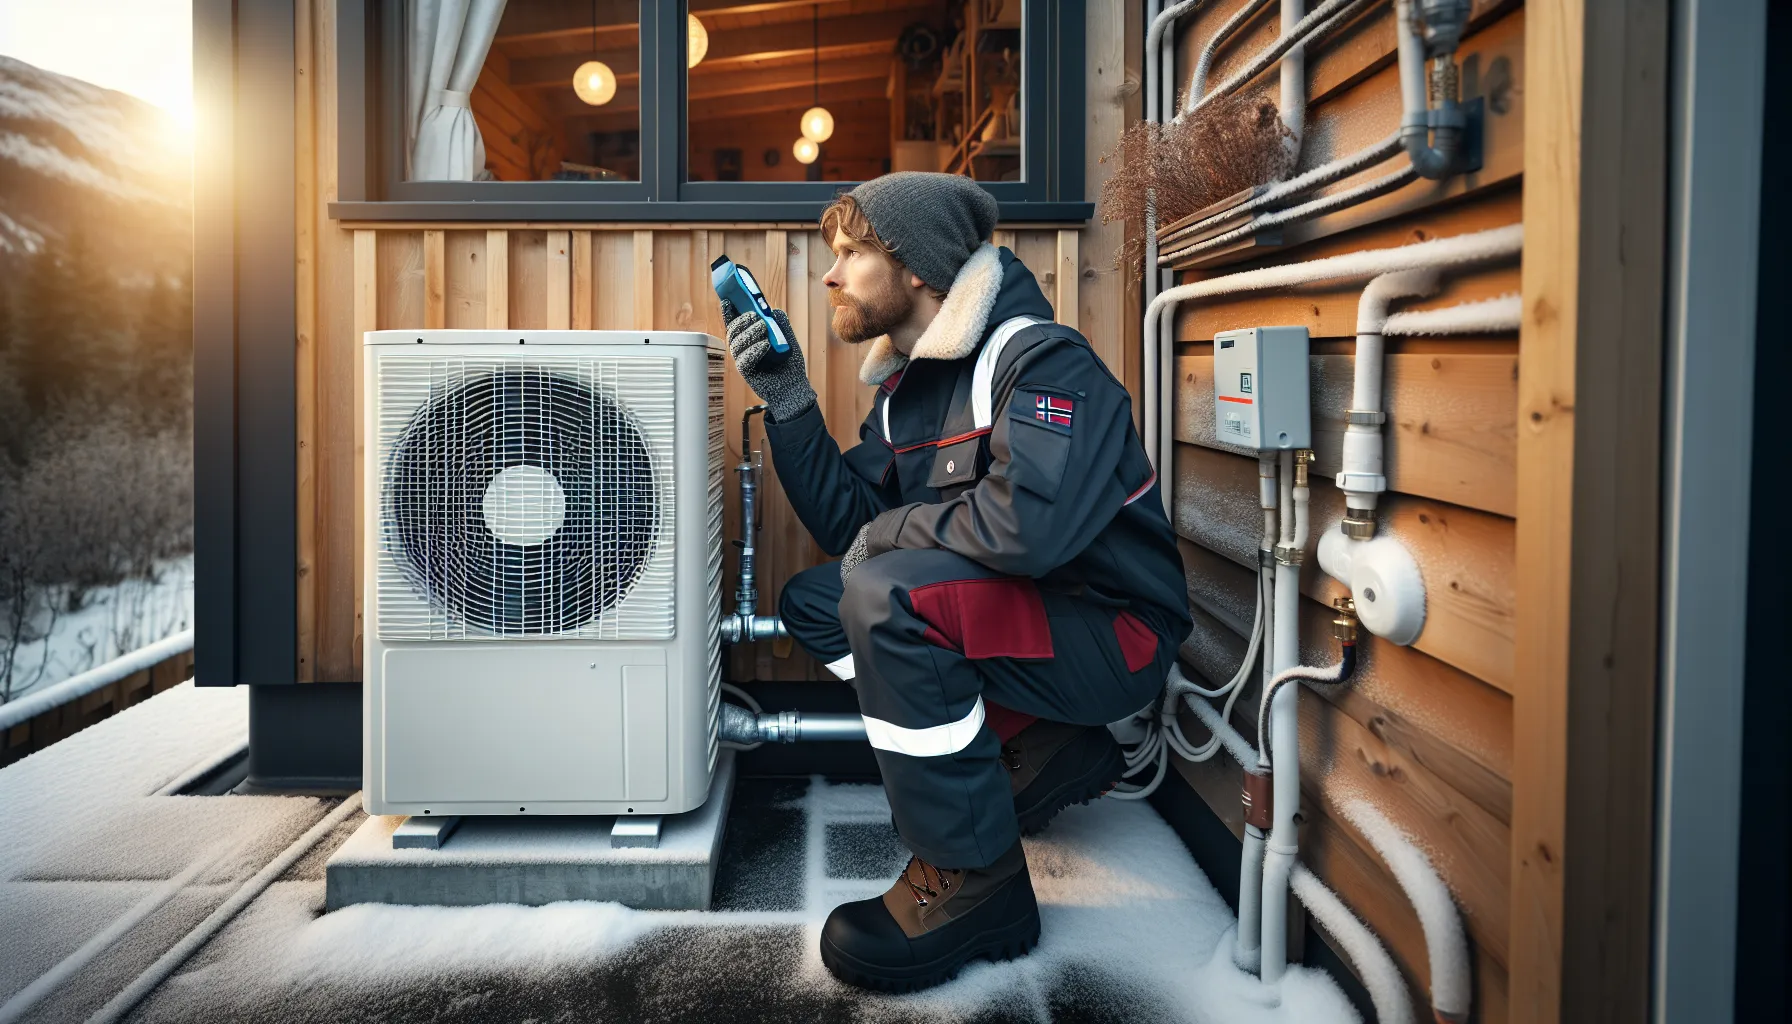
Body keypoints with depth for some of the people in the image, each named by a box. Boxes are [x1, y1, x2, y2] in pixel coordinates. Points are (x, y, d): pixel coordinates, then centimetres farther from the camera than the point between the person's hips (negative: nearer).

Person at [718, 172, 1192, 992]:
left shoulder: (1045, 361, -19)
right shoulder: (907, 386, 8)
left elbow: (1026, 525, -36)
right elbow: (850, 528, 5)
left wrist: (895, 527, -18)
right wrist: (788, 401, -3)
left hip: (1111, 635, -9)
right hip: (1013, 617, 9)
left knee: (889, 594, -30)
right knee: (810, 602, 7)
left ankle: (973, 884, -17)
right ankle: (1040, 753, 2)